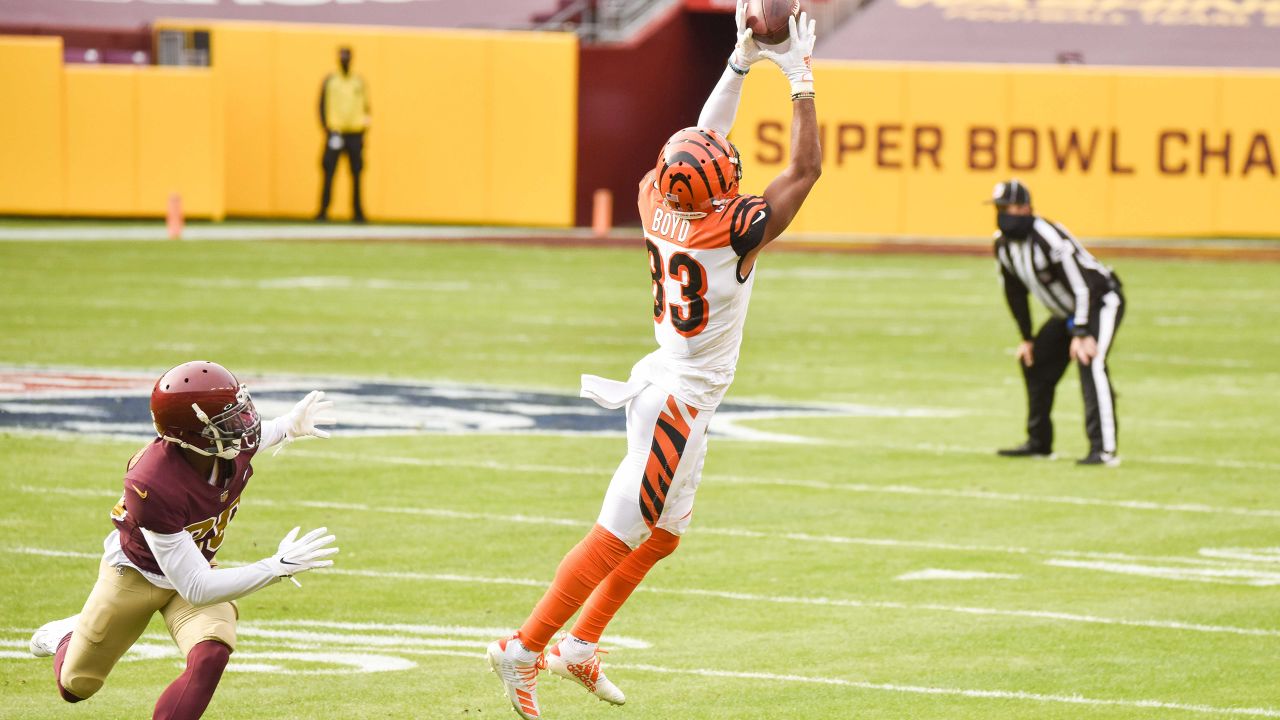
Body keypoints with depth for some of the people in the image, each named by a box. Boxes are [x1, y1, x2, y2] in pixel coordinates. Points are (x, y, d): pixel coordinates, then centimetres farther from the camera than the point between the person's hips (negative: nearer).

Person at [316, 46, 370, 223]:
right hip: (335, 133, -2)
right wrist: (327, 129, -5)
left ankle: (357, 212, 5)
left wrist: (363, 133, 7)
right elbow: (322, 105, 5)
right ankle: (323, 210, -9)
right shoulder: (330, 81, 6)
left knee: (356, 174, 1)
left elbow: (366, 107, 14)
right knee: (329, 173, -9)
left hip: (355, 133, 2)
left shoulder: (359, 82, 11)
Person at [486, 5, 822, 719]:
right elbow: (806, 168, -17)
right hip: (680, 403, -8)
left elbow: (703, 141, 11)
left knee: (663, 533, 20)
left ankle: (581, 646, 25)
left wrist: (741, 63, 8)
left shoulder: (661, 206, -6)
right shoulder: (736, 229, -24)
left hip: (662, 383, 8)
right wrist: (801, 78, -14)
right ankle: (524, 650, -1)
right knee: (618, 536, -3)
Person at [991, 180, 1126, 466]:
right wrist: (1027, 338, 11)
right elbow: (1015, 292, 10)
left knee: (1090, 362, -28)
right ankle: (1039, 442, 27)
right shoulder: (1003, 244, -3)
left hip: (1101, 301, -10)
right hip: (1067, 311, 10)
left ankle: (1104, 449, -34)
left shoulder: (1049, 238, -29)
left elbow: (1081, 286, -31)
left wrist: (1081, 335, -33)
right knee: (1035, 362, 13)